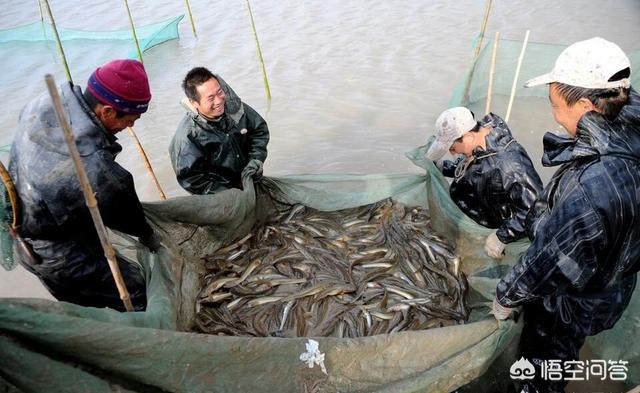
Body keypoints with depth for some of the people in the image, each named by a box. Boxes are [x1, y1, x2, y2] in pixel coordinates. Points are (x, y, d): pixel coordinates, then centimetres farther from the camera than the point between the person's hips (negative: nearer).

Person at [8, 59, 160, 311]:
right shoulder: (96, 168, -38)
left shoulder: (43, 103, -15)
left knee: (81, 309, 29)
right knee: (138, 301, 2)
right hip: (58, 256, -8)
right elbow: (125, 215, -18)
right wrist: (148, 236, 4)